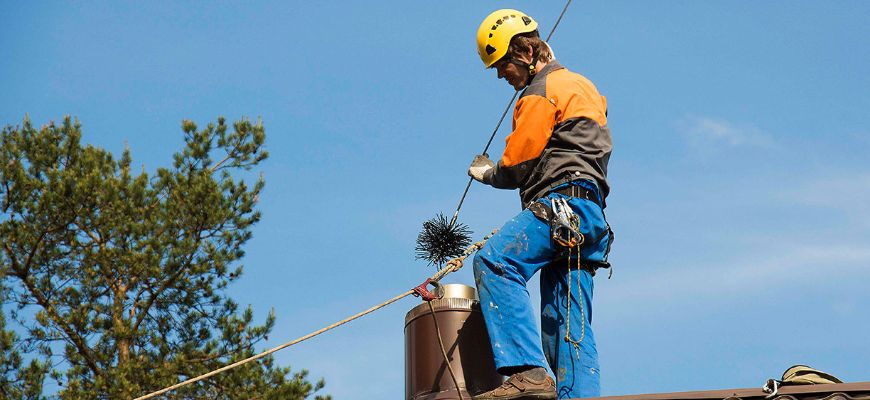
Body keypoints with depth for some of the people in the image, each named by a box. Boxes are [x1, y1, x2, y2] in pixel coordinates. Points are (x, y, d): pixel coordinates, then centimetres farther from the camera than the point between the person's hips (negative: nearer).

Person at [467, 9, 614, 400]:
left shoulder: (542, 91, 0)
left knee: (494, 261, -28)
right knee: (570, 327, 2)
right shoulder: (582, 86, 30)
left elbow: (516, 166, -2)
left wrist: (489, 173, 19)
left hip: (563, 203, -10)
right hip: (591, 213, 10)